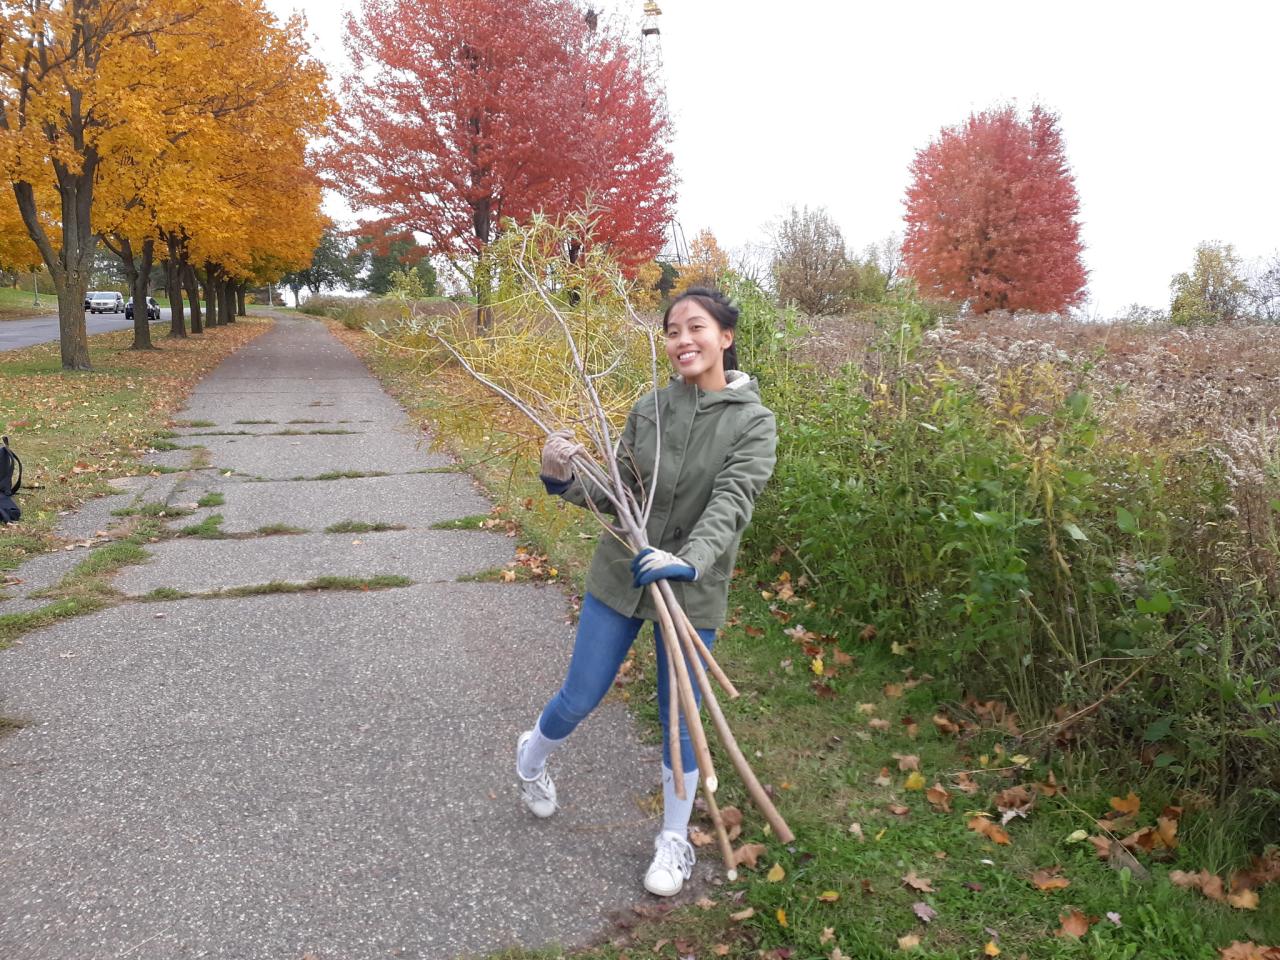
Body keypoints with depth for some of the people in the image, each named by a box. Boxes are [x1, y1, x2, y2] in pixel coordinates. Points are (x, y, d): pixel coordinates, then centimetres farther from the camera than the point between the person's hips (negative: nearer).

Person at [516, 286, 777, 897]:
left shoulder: (752, 421, -11)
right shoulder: (649, 409, -3)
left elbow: (731, 505, -24)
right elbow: (616, 493, -1)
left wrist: (688, 560, -42)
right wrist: (564, 481, -21)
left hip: (694, 590, -2)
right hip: (620, 575, 2)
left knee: (680, 720, 10)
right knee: (579, 698, 12)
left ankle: (674, 841, 34)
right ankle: (531, 756, 47)